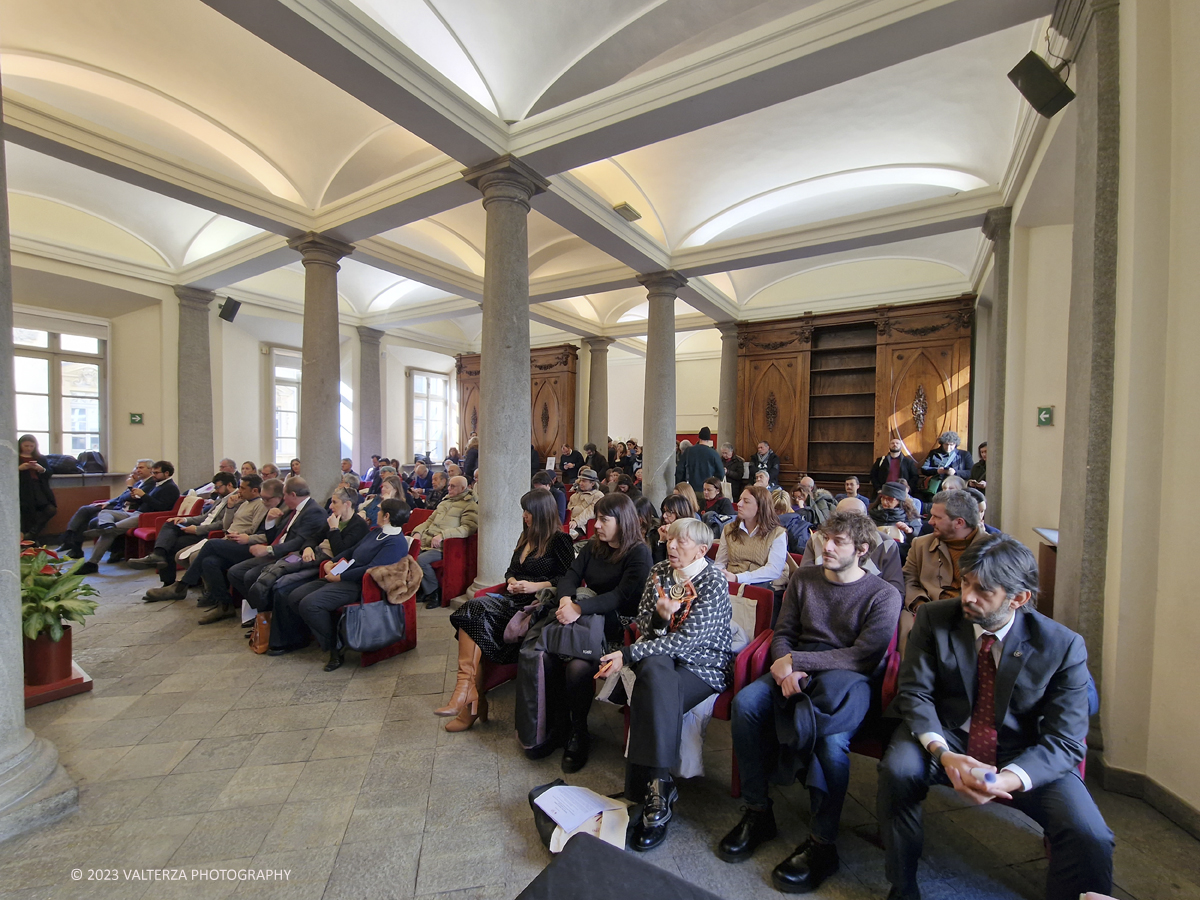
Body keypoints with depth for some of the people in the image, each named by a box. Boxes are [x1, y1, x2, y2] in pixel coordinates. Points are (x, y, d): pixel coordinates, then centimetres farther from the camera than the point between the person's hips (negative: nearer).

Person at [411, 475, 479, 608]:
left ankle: (434, 593, -6)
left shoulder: (470, 506, -1)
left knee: (421, 560, -28)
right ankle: (422, 590, 4)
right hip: (426, 542, 8)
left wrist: (442, 535, -23)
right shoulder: (444, 503, 25)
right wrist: (417, 532, 7)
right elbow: (430, 521, 28)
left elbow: (468, 528, -15)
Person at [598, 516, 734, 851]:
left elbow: (686, 640, -22)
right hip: (661, 656, 4)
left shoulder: (713, 583, -13)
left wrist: (627, 655, -25)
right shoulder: (659, 572, 6)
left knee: (654, 697, -31)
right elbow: (642, 623, 7)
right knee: (654, 668, -32)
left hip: (704, 664, -4)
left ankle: (652, 790, -17)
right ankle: (659, 787, -27)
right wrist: (660, 616, -18)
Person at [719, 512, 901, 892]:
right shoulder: (803, 579, 10)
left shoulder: (884, 596, -3)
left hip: (847, 679, -3)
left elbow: (864, 656, -11)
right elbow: (782, 633, 10)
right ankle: (757, 813, -4)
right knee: (744, 703, -23)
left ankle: (822, 844, -9)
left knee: (831, 737, -33)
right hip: (797, 672, 4)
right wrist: (786, 667, -12)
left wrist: (796, 660, -15)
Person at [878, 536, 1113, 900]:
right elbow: (915, 693, -9)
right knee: (898, 769, -28)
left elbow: (1065, 741, -12)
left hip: (1025, 756, 1)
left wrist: (1009, 779, -31)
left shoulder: (1063, 646, -12)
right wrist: (943, 754, -27)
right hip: (947, 737, 0)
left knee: (1090, 837, -26)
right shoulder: (934, 618, -10)